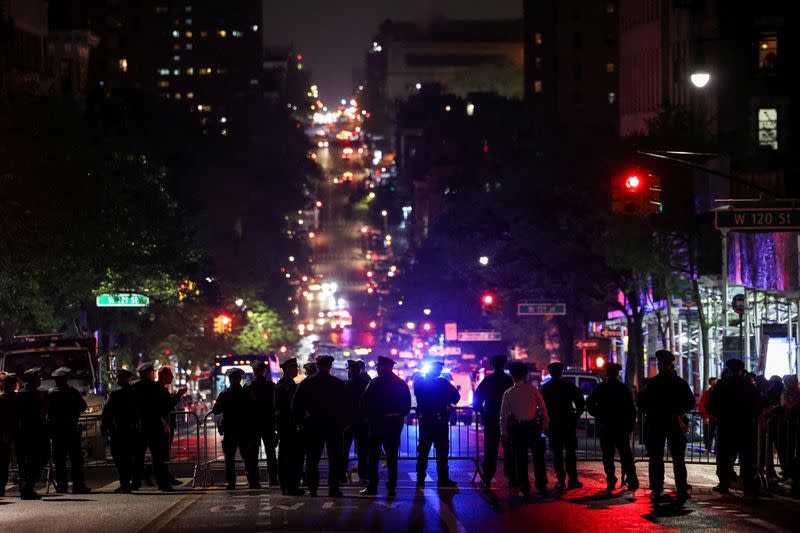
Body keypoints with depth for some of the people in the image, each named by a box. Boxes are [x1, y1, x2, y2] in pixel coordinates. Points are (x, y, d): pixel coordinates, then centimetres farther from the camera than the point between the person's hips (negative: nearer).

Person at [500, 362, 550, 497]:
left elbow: (504, 414, 0)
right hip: (533, 425, 0)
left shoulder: (508, 393, -2)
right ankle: (541, 486, 5)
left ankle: (524, 488, 3)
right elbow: (543, 408, -2)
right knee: (538, 457, 7)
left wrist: (504, 431, 8)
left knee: (520, 459, 5)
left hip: (517, 428, 0)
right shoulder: (532, 389, -3)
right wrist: (545, 423, 8)